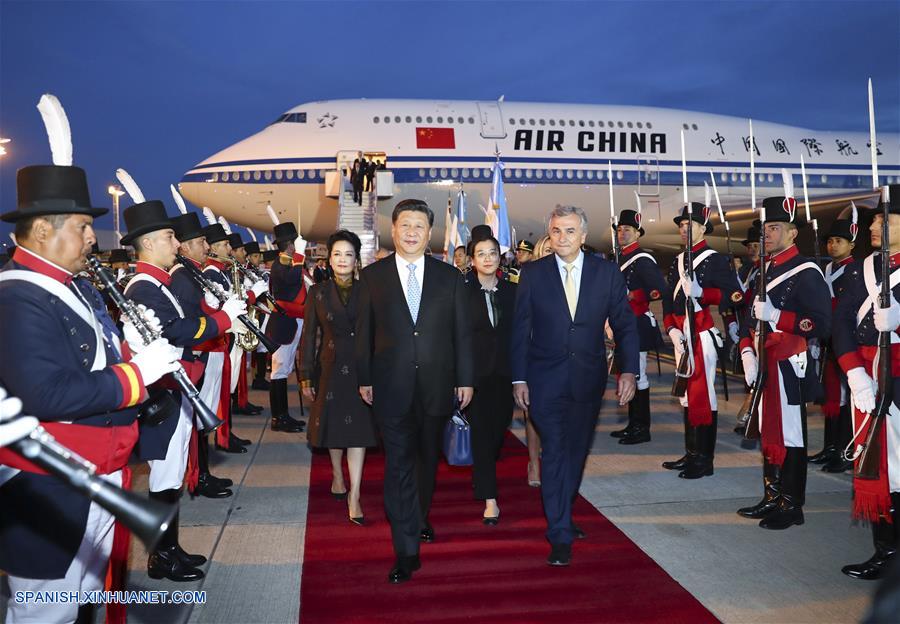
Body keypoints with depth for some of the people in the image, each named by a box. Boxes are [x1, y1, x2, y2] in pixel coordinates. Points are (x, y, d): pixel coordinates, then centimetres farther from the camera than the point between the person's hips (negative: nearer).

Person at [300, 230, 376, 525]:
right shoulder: (318, 292, 2)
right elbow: (309, 335, 1)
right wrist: (306, 377, -2)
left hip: (360, 368, -1)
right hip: (330, 368, 1)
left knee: (358, 428, -3)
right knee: (332, 424, 14)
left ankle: (354, 496, -1)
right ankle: (337, 477, 37)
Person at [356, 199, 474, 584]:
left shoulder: (450, 277, 3)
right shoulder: (372, 276, 1)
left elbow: (462, 332, 4)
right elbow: (364, 332, 3)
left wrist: (465, 379, 2)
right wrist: (364, 379, 2)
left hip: (437, 385, 2)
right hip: (392, 387, -2)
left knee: (428, 458, 18)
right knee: (399, 465, -3)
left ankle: (420, 519, 41)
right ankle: (407, 550, 3)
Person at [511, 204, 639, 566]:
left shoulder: (607, 273, 1)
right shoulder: (533, 274, -1)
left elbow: (624, 325, 3)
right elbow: (520, 329, 0)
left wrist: (629, 371, -6)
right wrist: (519, 378, -3)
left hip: (588, 379, 2)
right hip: (546, 380, -2)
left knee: (577, 451, 15)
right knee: (554, 452, -6)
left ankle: (562, 515, 36)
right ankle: (560, 536, 2)